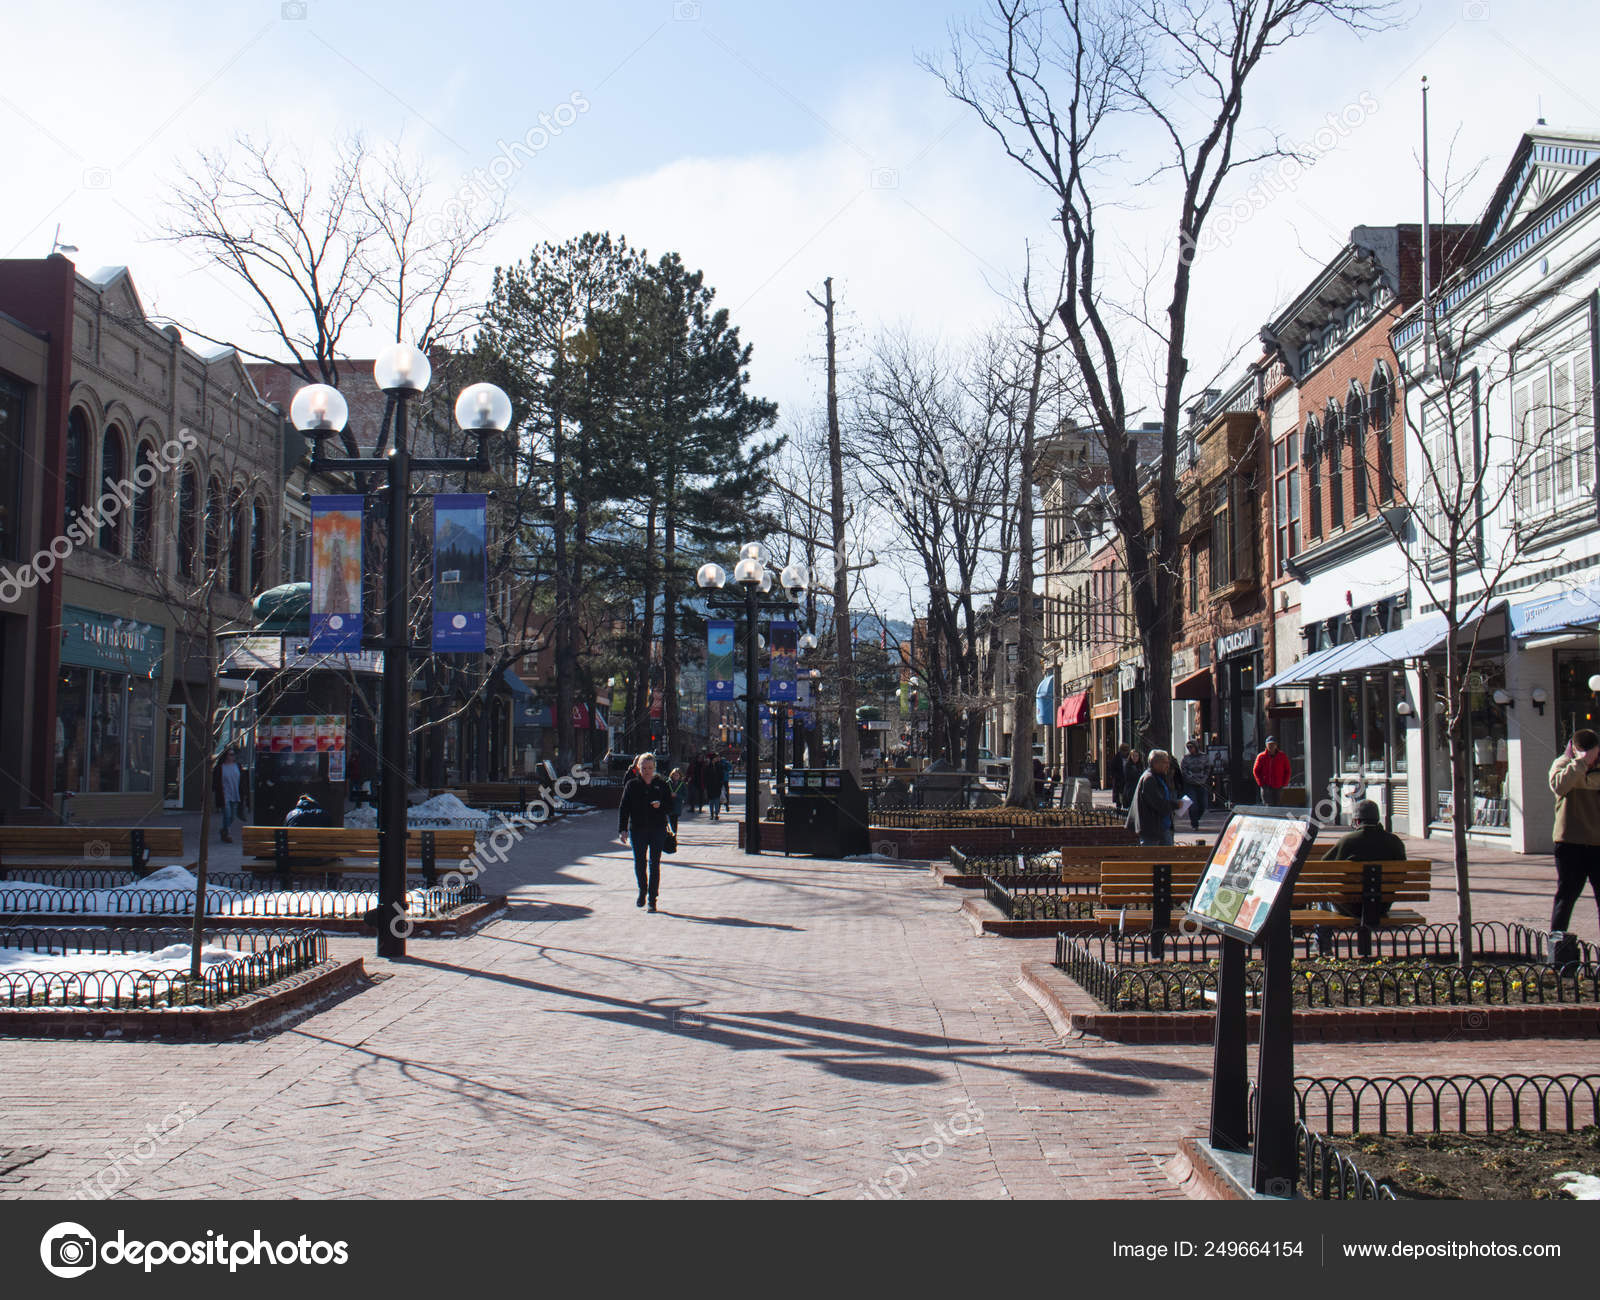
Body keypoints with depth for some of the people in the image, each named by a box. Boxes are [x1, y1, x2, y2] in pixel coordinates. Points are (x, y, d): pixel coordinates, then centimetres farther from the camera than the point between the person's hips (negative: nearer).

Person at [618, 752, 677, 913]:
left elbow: (671, 807, 6)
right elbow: (624, 808, 3)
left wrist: (661, 805, -16)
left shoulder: (662, 785, 4)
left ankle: (652, 899, 2)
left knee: (654, 864, -3)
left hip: (658, 829, -1)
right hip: (637, 830, 1)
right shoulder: (632, 785, 4)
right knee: (639, 863, 5)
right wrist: (622, 830, -5)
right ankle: (642, 892, 30)